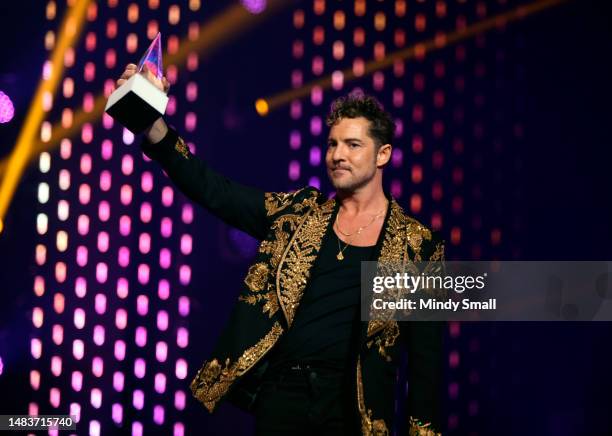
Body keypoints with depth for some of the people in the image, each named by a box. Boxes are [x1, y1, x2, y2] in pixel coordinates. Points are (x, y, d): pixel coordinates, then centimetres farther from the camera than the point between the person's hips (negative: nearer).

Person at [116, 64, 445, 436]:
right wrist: (153, 122, -13)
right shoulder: (298, 212, 8)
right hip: (280, 393, 2)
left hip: (351, 406, -2)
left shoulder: (418, 246, 0)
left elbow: (425, 353, 1)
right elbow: (212, 190, 0)